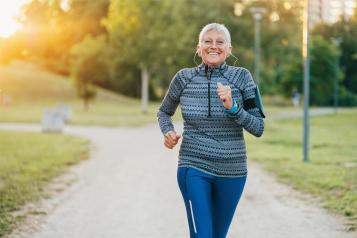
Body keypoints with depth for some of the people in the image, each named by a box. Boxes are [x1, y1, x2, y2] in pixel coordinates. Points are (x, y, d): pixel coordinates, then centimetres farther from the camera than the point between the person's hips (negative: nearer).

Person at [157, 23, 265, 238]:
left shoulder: (241, 77, -4)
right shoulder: (184, 78, -2)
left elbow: (258, 128, -5)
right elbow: (164, 111, 16)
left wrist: (232, 107, -20)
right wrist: (168, 132, -5)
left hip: (232, 171, 1)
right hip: (194, 168, -1)